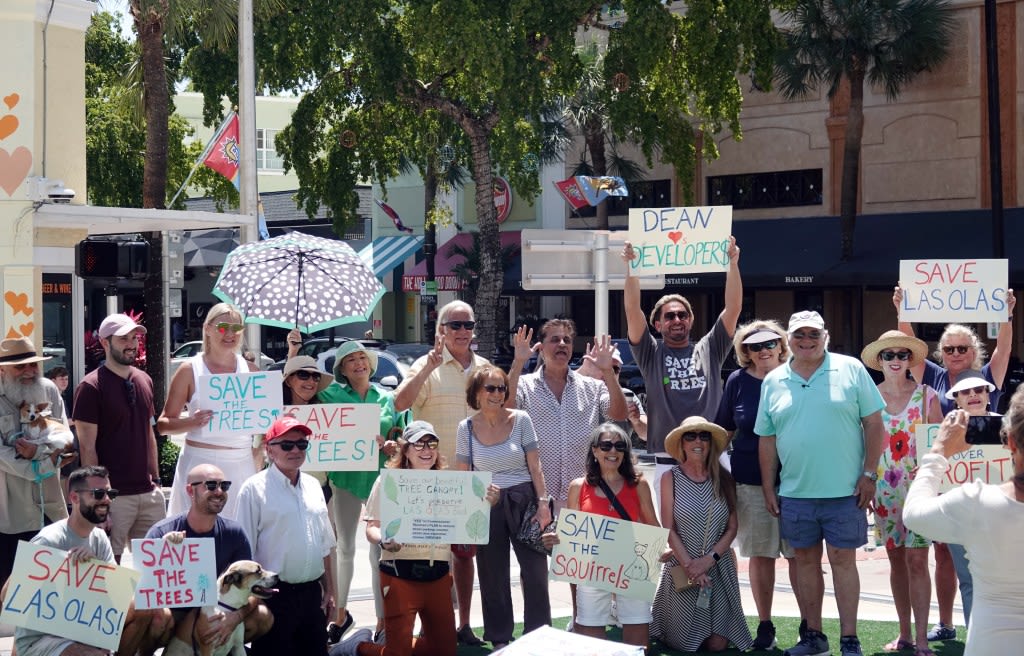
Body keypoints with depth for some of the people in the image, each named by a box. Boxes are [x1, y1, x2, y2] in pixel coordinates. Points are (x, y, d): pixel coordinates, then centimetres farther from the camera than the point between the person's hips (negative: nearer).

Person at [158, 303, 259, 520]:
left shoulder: (250, 370, 10)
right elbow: (163, 424, 1)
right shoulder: (190, 370, 1)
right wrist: (193, 421, -17)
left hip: (242, 464, 3)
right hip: (201, 463, -3)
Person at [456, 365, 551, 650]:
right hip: (486, 506, 1)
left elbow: (535, 467, -1)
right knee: (493, 575, 9)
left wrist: (543, 502, -7)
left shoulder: (521, 420, -2)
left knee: (535, 570, -1)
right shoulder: (467, 427, 1)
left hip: (523, 500, -1)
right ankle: (499, 639, 20)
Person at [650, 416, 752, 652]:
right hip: (681, 566, -1)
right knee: (684, 642, 4)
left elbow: (732, 527, 1)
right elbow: (669, 530, -6)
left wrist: (709, 559, -12)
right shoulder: (671, 478, -3)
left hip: (718, 568, 2)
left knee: (717, 644, 0)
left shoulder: (723, 479, 2)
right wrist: (689, 565, -14)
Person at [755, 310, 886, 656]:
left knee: (843, 559, 2)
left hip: (844, 490, -3)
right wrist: (768, 487, 8)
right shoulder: (773, 381, 7)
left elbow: (874, 424, -1)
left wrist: (869, 474, -6)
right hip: (794, 493, 3)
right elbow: (767, 439, 10)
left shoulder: (851, 370, -1)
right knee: (806, 559, 11)